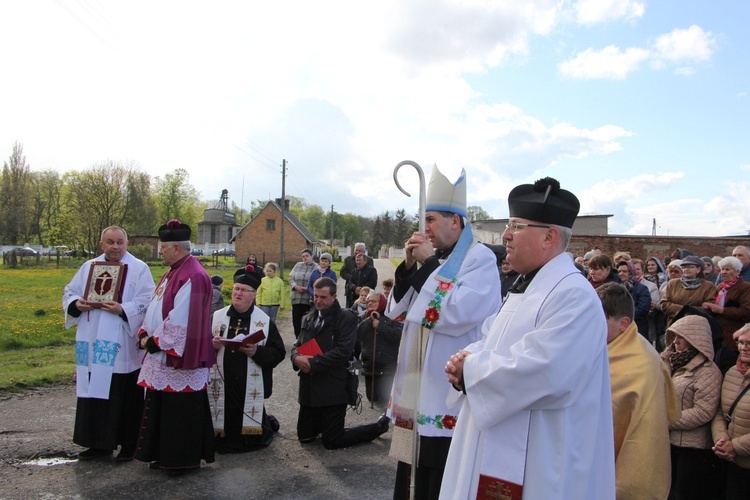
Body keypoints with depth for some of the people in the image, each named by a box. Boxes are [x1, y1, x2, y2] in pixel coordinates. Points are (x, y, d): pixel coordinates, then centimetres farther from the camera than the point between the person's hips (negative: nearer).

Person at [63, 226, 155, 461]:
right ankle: (99, 442, 23)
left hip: (123, 347, -4)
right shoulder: (89, 267, 13)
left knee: (125, 396, 2)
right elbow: (69, 293, 15)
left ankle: (128, 444, 15)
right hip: (93, 344, 5)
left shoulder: (139, 268, -1)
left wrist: (122, 310, -23)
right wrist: (77, 303, -7)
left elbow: (147, 302, -9)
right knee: (94, 393, 10)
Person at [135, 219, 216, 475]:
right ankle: (166, 455, 31)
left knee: (181, 410, 2)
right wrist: (145, 335, 2)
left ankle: (185, 460, 16)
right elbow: (156, 308, 16)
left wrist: (154, 341, -14)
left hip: (179, 357, -10)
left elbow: (179, 320, -23)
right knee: (161, 406, 17)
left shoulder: (192, 276, -19)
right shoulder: (174, 272, 13)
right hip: (162, 354, 10)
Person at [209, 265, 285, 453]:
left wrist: (257, 352, -21)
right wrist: (212, 345, -12)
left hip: (251, 391, -2)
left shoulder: (265, 321, -1)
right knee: (221, 443, 11)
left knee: (252, 441, 7)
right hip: (222, 389, 3)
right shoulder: (217, 317, 6)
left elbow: (278, 353, -5)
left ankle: (268, 422, 38)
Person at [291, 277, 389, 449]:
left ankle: (380, 426, 20)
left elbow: (343, 351, -20)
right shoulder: (309, 318, 12)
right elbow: (298, 344, 12)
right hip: (309, 388, 7)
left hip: (333, 389, -7)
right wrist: (297, 357, -12)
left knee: (332, 441, 1)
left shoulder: (346, 318, -11)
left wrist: (313, 363, -20)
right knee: (304, 436, 13)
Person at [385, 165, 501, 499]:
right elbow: (395, 312, 11)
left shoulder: (480, 258, -11)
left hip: (448, 393, -7)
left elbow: (458, 313, -25)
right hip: (415, 385, 7)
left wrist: (429, 264, -15)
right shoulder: (431, 259, 11)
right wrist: (409, 265, -2)